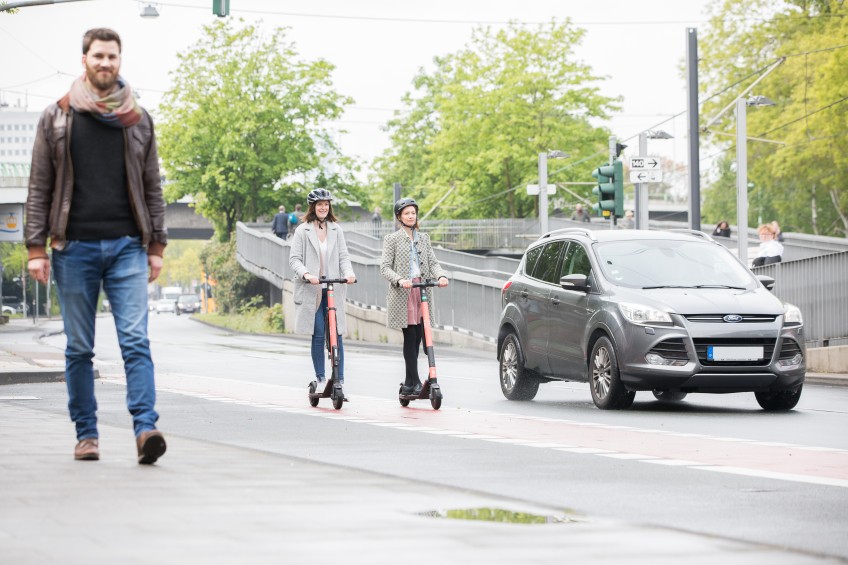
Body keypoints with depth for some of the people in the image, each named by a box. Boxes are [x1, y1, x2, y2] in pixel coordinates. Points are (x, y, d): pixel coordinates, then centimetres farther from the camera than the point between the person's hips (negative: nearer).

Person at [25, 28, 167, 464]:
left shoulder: (138, 121, 9)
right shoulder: (56, 119, 4)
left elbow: (152, 187, 13)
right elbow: (39, 187, 4)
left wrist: (156, 246, 7)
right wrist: (36, 248, -3)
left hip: (127, 247, 0)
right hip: (74, 247, 0)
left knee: (135, 340, -11)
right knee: (79, 347, 5)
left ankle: (145, 428, -18)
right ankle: (86, 434, 12)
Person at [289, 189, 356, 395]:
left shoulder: (336, 230, 11)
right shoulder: (302, 231, 2)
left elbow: (344, 256, 7)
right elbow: (294, 259, -3)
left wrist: (349, 272, -14)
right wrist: (306, 274, -21)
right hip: (311, 290, -2)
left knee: (336, 335, -3)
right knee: (318, 336, -2)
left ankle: (340, 380, -2)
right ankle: (320, 379, 7)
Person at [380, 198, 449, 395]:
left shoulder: (423, 238, 18)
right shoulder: (392, 239, 3)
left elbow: (433, 262, 11)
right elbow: (385, 267, -3)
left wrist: (441, 276, -10)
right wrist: (400, 280, -21)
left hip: (422, 291, 5)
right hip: (403, 292, -4)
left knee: (418, 337, 2)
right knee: (410, 336, -9)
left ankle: (409, 383, 9)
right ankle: (414, 381, -9)